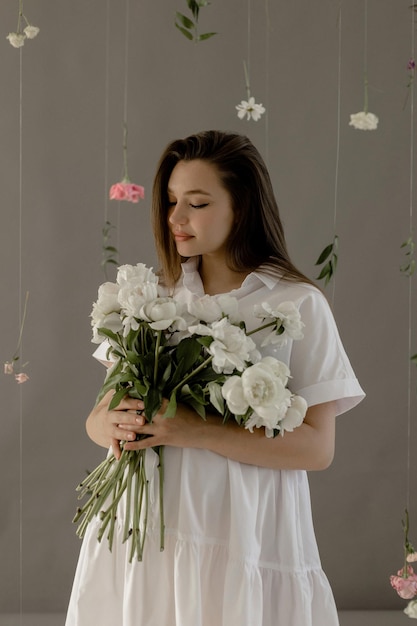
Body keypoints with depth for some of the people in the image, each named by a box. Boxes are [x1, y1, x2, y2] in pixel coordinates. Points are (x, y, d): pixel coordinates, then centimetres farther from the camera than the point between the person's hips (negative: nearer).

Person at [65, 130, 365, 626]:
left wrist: (196, 431, -21)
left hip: (241, 536, -4)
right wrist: (113, 426, -13)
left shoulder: (299, 304, -4)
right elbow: (97, 417, 12)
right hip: (143, 527, 4)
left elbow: (317, 447, -11)